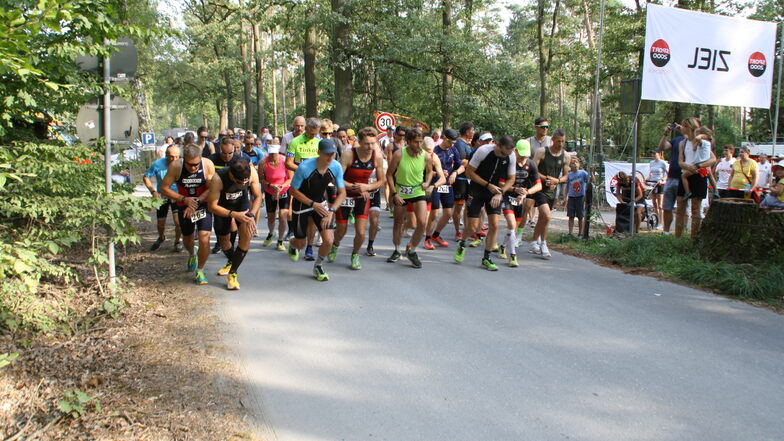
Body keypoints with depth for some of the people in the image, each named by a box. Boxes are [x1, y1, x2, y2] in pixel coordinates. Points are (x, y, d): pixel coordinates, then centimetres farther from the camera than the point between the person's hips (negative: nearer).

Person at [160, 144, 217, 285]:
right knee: (187, 238, 19)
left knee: (204, 239, -16)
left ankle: (200, 270, 6)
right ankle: (192, 254, 56)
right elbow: (164, 188, -13)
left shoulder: (208, 165, -20)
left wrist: (197, 202, -28)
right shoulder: (175, 166, -19)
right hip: (184, 206, 2)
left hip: (203, 205, -2)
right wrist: (184, 199, -25)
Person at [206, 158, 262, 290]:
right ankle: (231, 262, 46)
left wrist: (251, 215, -28)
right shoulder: (218, 179, -37)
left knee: (247, 234, -21)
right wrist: (234, 214, -36)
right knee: (223, 239, 11)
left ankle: (232, 273, -12)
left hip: (242, 202, 1)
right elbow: (212, 206, -27)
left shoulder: (252, 172, -29)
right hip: (223, 206, -1)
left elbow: (258, 196, -13)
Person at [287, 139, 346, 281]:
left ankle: (318, 266, 21)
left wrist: (331, 210, -23)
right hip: (301, 204, -3)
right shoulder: (304, 167, -29)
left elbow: (342, 193, -10)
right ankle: (292, 245, 50)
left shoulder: (336, 167, -18)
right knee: (301, 244, 9)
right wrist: (313, 204, -23)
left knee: (328, 241, -10)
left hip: (320, 202, 3)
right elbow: (294, 191, -17)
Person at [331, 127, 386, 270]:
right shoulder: (348, 154, -22)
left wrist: (367, 187, -18)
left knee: (361, 233, -7)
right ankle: (335, 246, 48)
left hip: (363, 196, 2)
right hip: (346, 195, -2)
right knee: (341, 231, 10)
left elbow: (382, 181, 0)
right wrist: (354, 187, -31)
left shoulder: (378, 157, -12)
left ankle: (355, 255, 24)